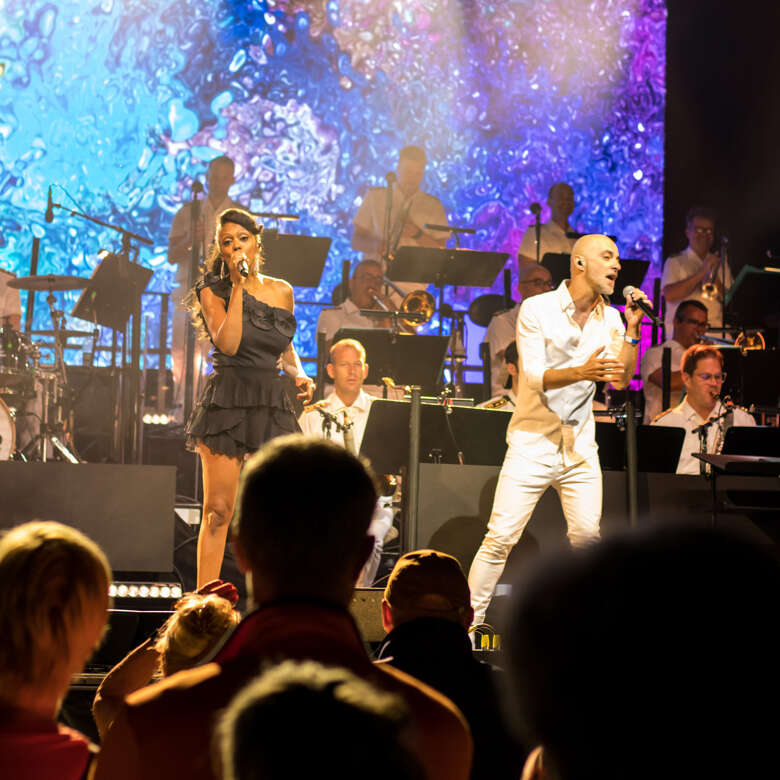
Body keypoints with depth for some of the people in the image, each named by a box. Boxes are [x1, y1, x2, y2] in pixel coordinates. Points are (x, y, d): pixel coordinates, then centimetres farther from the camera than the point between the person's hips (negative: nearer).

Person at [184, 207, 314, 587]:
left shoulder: (281, 291, 13)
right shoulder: (213, 291, 2)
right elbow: (228, 343, -15)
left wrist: (299, 373, 10)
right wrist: (237, 285, -13)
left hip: (272, 403, 4)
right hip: (227, 398, -4)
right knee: (218, 509, -7)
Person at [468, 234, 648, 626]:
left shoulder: (610, 319, 6)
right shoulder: (537, 309, -6)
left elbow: (621, 380, -3)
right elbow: (535, 377, -15)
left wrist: (632, 328, -11)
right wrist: (582, 372, -32)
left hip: (580, 448, 4)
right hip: (533, 443, -4)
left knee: (587, 537, -2)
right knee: (500, 538, -8)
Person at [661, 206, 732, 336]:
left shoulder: (720, 264, 20)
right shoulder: (675, 262, 10)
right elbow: (670, 295, -8)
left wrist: (715, 281, -10)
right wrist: (701, 273, -11)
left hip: (715, 330, 3)